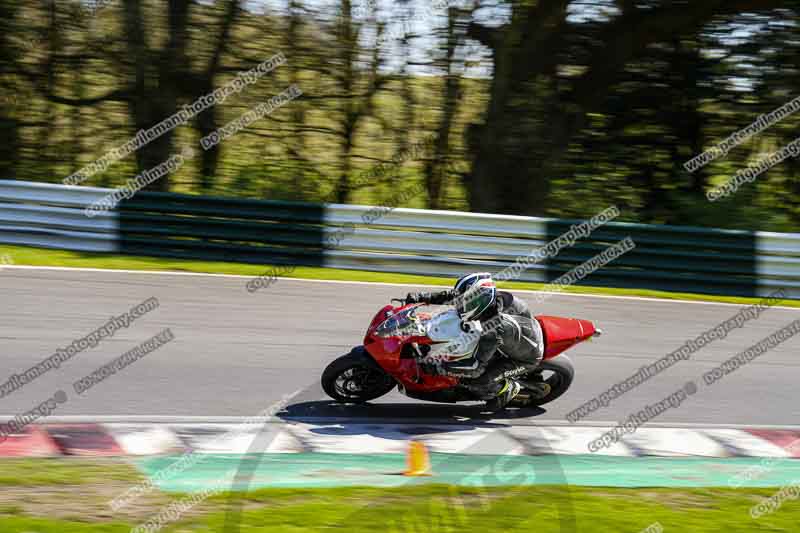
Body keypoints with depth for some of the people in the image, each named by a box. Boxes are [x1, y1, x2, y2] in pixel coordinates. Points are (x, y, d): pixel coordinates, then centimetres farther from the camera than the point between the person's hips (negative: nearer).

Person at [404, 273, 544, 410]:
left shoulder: (493, 329, -41)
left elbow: (476, 366, -39)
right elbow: (451, 295, -5)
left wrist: (438, 368, -38)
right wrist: (422, 297, -11)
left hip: (525, 357, -8)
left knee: (475, 381, -17)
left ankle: (509, 388, 13)